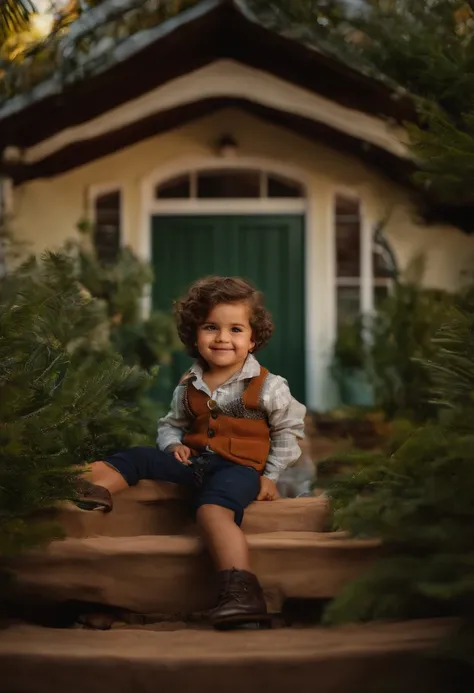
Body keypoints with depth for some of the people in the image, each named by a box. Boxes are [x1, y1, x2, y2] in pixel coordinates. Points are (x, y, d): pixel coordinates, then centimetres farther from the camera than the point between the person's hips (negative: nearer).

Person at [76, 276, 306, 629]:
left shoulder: (268, 387, -3)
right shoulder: (189, 387, 9)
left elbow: (289, 430, 7)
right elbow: (172, 424, 22)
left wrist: (270, 476, 2)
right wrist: (174, 444, -1)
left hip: (239, 467, -7)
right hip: (196, 459, 7)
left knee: (213, 508, -37)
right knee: (135, 458, -9)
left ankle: (240, 588, -53)